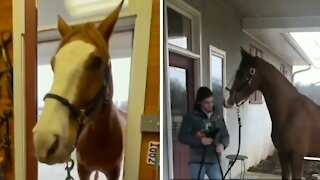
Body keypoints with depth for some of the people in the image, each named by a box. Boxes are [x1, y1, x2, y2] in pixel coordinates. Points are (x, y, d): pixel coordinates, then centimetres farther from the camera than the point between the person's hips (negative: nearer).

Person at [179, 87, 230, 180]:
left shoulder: (218, 117, 9)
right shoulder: (191, 117, -3)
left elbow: (225, 135, 13)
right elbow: (182, 136, -6)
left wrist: (222, 144, -10)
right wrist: (200, 140, -19)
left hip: (214, 160, 4)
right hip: (197, 161, -4)